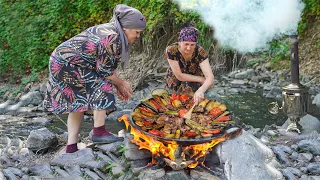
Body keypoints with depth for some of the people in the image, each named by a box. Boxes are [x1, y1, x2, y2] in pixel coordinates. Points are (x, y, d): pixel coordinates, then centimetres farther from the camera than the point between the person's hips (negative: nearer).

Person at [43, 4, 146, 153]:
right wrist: (121, 84, -2)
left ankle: (71, 148, 15)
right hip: (67, 65, -11)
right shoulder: (112, 39, -21)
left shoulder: (109, 30, 10)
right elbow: (105, 71, -18)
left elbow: (108, 64, 13)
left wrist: (118, 87, 8)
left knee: (78, 103, 13)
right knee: (102, 86, -13)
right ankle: (99, 132, -8)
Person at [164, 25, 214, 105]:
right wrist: (201, 79, -23)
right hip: (175, 81, 1)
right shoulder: (171, 50, -31)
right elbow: (179, 76, -27)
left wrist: (201, 90, -55)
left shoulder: (200, 52, -28)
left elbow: (210, 76, -35)